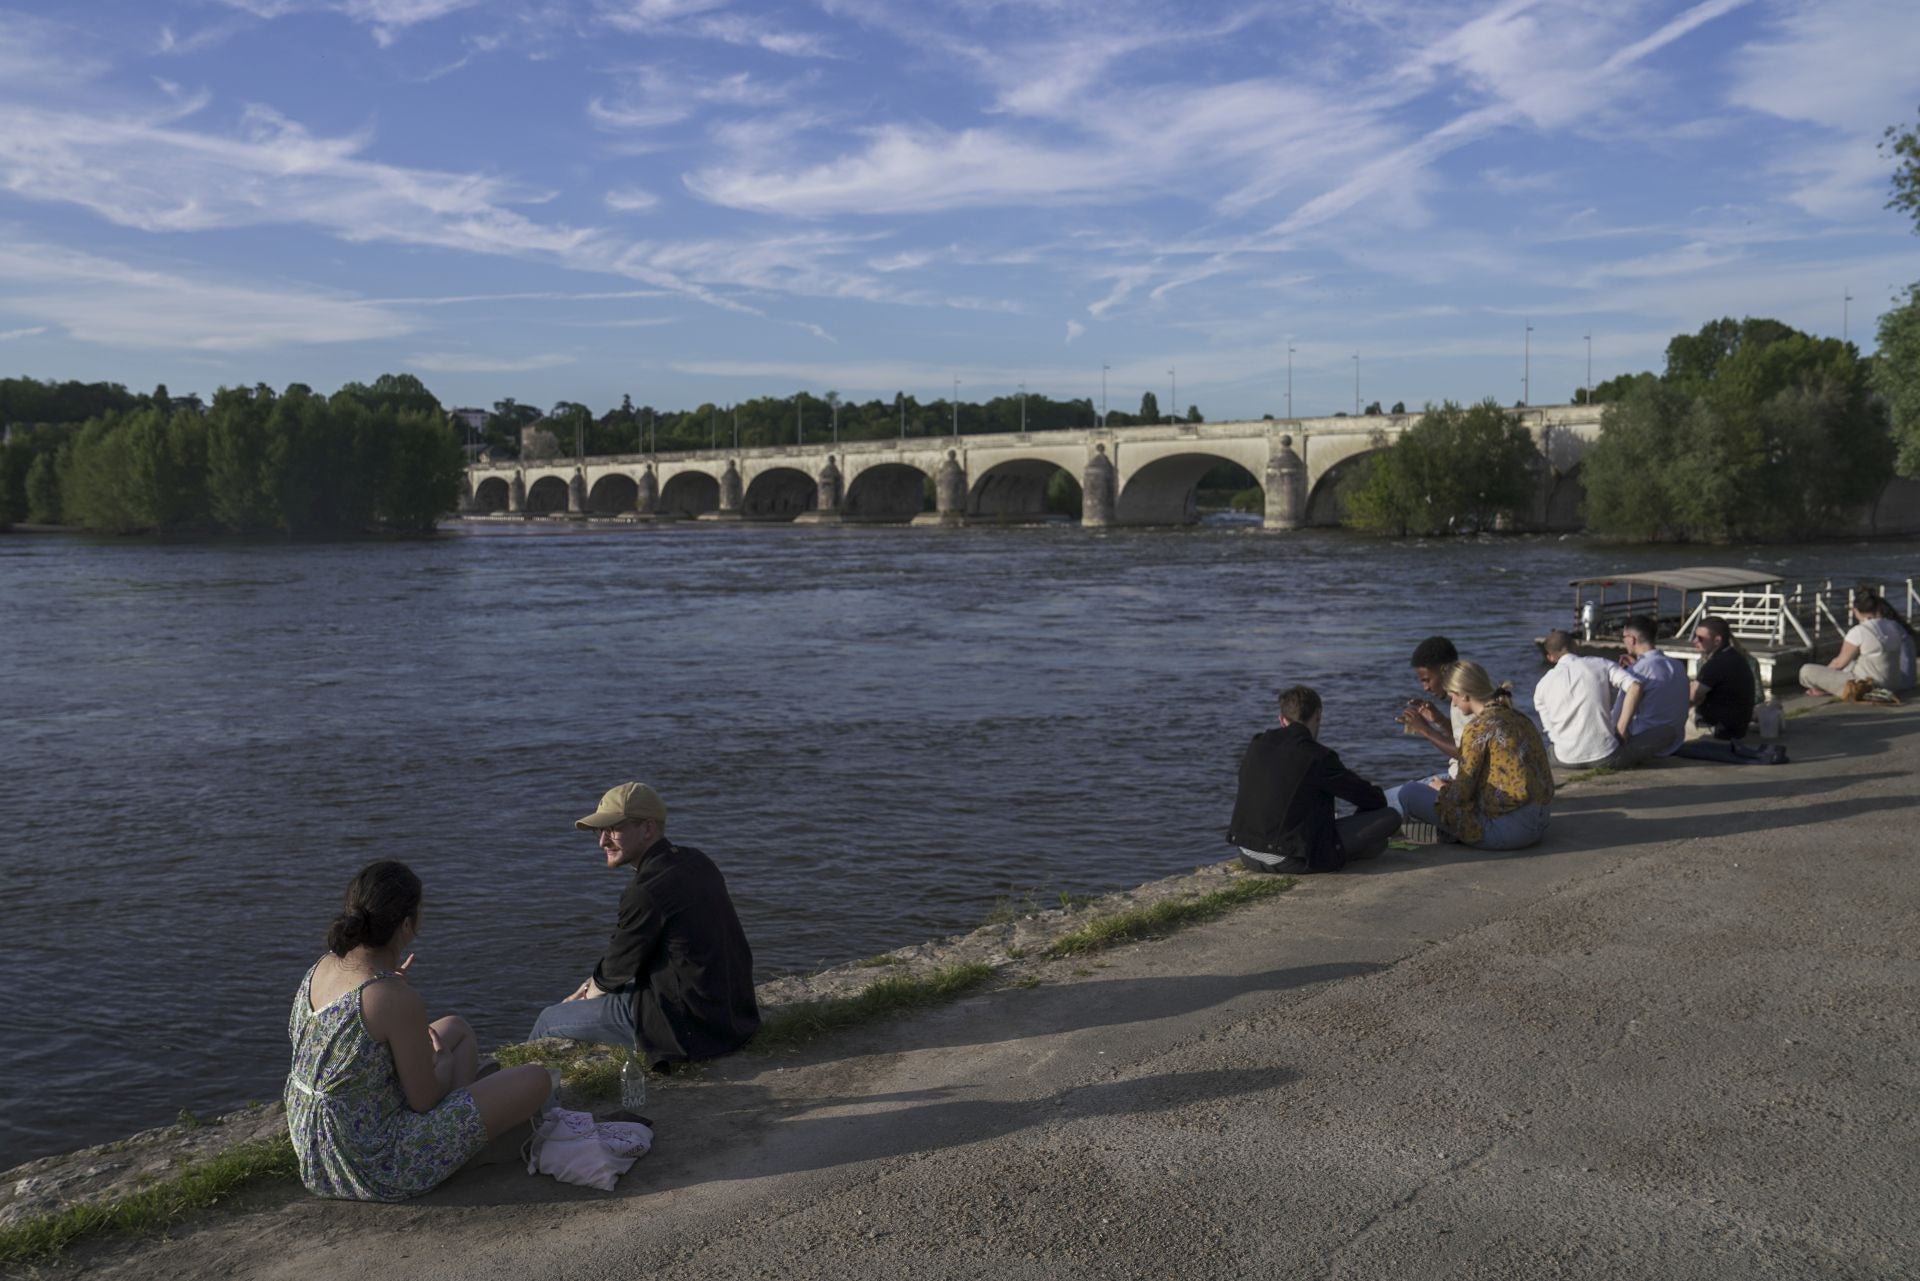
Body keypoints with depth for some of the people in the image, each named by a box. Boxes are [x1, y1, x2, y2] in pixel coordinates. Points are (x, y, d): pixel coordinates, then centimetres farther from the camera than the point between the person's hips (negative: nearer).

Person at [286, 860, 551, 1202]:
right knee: (536, 1081, -3)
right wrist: (445, 1062, 5)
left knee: (456, 1027, 23)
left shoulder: (324, 966, -3)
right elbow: (424, 1100, -16)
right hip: (378, 1168, -9)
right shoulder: (398, 1000, -27)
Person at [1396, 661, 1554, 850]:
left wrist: (1443, 789, 9)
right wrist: (1451, 785, 22)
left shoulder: (1479, 727, -15)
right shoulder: (1519, 719, 10)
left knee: (1409, 793, -6)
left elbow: (1462, 793, -13)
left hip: (1507, 829, -9)